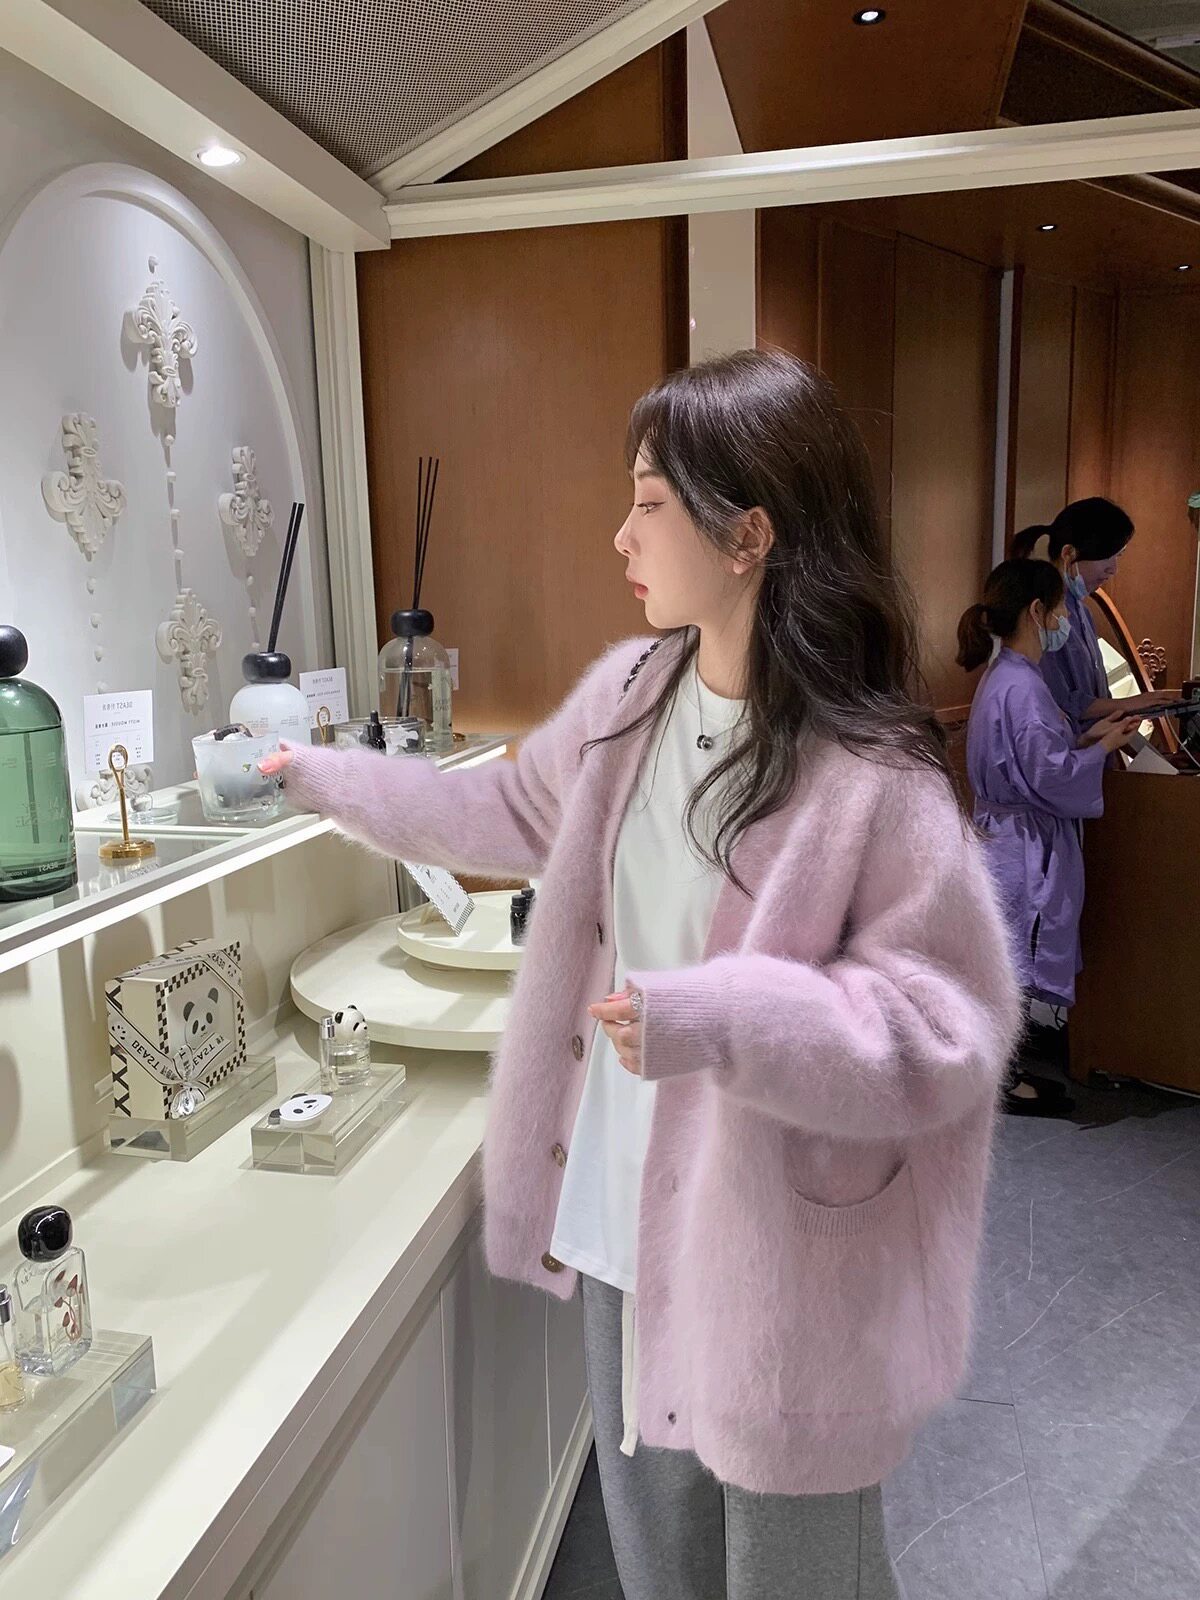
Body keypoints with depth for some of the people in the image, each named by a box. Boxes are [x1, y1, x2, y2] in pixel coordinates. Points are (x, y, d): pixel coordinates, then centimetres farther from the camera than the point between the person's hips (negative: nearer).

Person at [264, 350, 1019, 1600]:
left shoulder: (872, 777, -24)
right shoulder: (629, 693, -3)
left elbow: (953, 1028, -20)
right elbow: (512, 815, 14)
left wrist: (714, 1019, -31)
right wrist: (326, 781, 20)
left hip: (778, 1260, -6)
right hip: (629, 1220, 6)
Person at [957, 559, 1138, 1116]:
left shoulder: (1005, 676, 9)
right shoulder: (1022, 687, -23)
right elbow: (1053, 777, -22)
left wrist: (1087, 736, 7)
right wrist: (1105, 748, -8)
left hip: (1010, 835, 10)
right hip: (1026, 846, -10)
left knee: (1009, 960, 18)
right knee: (1014, 961, 3)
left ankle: (1005, 1063, 30)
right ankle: (1002, 1080, 16)